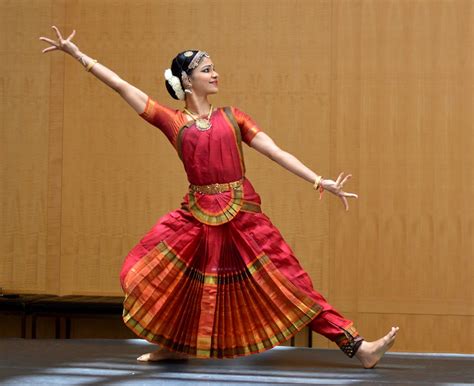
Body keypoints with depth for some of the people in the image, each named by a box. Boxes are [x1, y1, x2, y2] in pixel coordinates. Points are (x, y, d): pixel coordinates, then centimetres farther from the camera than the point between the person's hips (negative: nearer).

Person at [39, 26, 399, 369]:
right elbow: (121, 85, 5)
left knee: (290, 283, -3)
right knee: (147, 274, -2)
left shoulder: (232, 117, 7)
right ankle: (177, 345, 21)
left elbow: (276, 152, 3)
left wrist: (320, 181, -5)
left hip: (243, 214, -1)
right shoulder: (171, 120, 5)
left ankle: (358, 347, -3)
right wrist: (77, 53, 6)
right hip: (197, 215, 1)